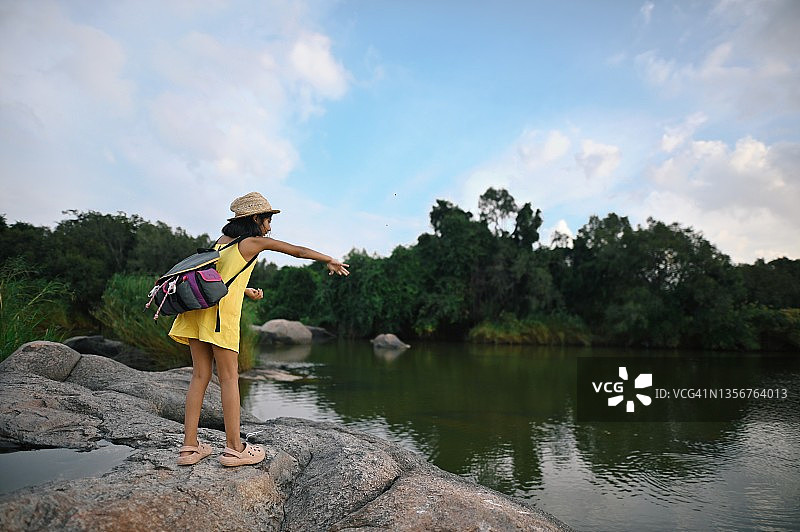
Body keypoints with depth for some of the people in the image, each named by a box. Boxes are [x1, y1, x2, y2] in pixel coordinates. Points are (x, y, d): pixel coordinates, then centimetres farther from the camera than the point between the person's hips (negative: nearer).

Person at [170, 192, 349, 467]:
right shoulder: (255, 242, 3)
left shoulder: (222, 240, 22)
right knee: (229, 377, -2)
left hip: (198, 305, 7)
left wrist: (246, 291, 39)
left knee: (200, 376, 8)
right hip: (222, 310, -7)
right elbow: (299, 251, 9)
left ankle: (189, 447, 11)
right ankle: (234, 448, 3)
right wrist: (331, 261, 20)